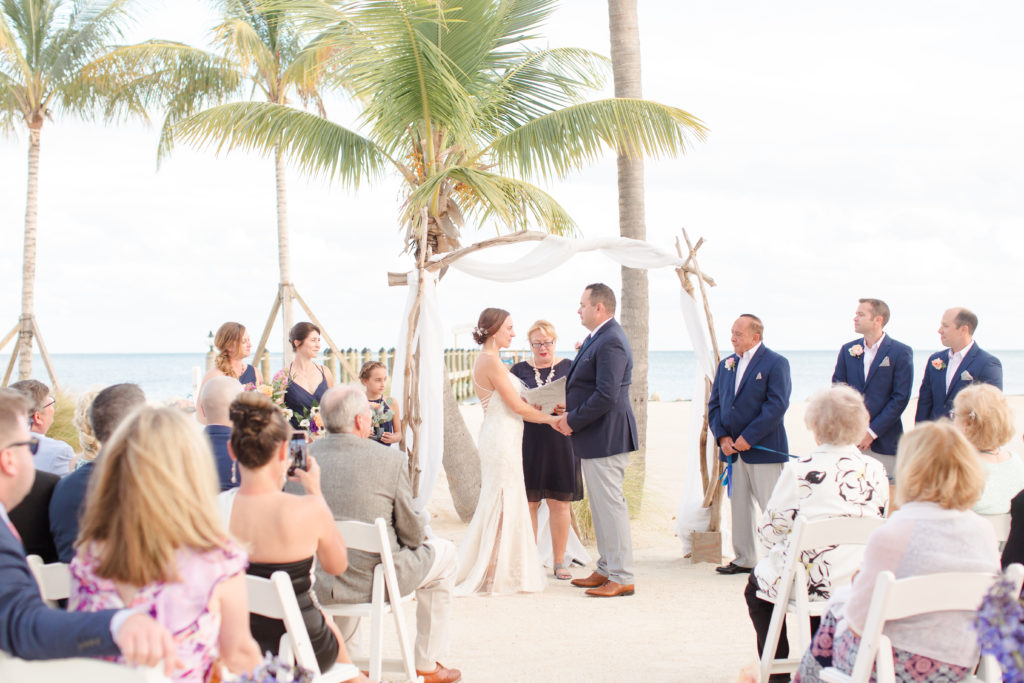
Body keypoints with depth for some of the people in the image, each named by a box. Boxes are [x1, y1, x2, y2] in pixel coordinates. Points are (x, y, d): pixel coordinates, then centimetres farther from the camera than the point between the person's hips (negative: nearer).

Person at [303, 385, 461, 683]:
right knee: (444, 552, 22)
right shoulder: (391, 459, -15)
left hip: (315, 585, 5)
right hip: (372, 582, -5)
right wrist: (422, 534, 16)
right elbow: (412, 535, -8)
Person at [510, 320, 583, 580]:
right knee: (528, 502, 1)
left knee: (560, 502, 3)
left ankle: (559, 561, 11)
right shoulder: (520, 369, 8)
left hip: (560, 443, 0)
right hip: (528, 443, 0)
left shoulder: (568, 368, 8)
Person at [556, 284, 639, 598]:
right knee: (601, 507, 17)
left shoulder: (610, 342, -19)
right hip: (596, 439, 11)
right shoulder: (598, 338, 14)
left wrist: (573, 421, -16)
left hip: (606, 438, -11)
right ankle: (606, 569, 26)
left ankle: (622, 578, 2)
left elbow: (606, 396, -25)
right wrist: (572, 412, 4)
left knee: (611, 506, -5)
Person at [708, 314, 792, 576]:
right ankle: (744, 559, 18)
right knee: (739, 506, 10)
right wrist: (722, 437, -3)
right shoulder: (726, 365, 14)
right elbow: (714, 404, 13)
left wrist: (748, 437, -17)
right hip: (733, 449, 6)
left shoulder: (776, 363, -6)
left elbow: (777, 406, -15)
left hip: (764, 450, -6)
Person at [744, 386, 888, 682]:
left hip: (812, 581, -5)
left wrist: (782, 552, 14)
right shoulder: (875, 471, -2)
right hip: (864, 585, 5)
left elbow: (769, 530, -9)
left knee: (757, 583, 25)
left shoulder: (800, 471, -16)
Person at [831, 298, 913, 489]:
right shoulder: (848, 350, 11)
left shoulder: (901, 352, -1)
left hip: (884, 442, -3)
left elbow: (900, 398, -6)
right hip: (849, 441, 3)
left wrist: (871, 432, -10)